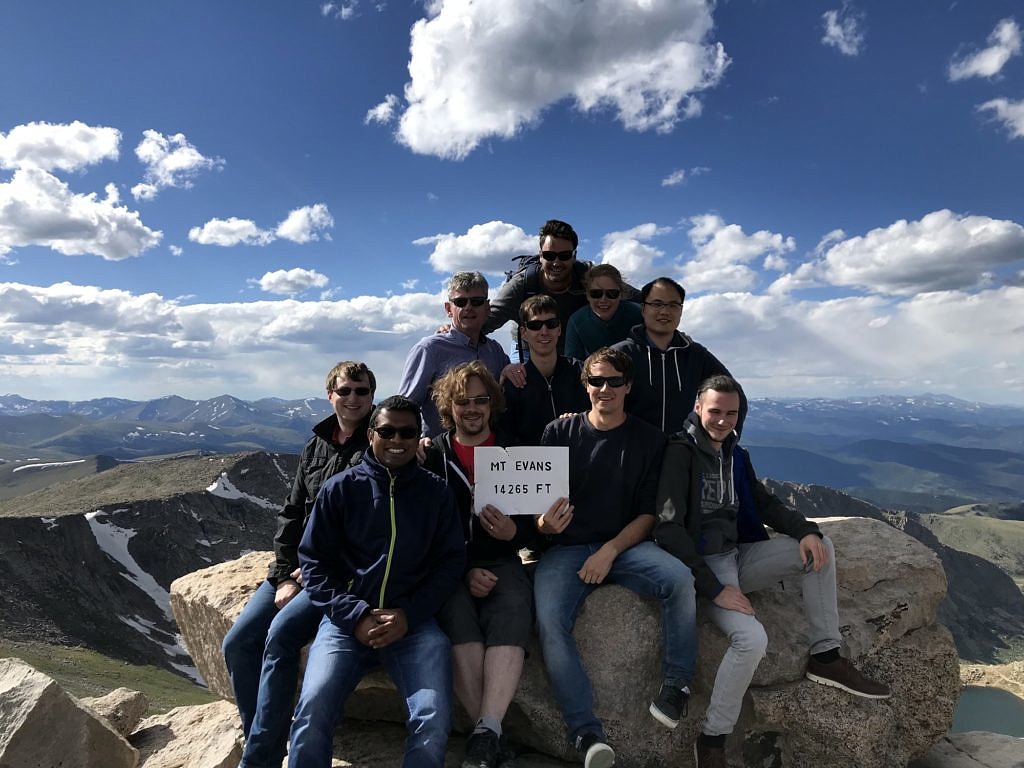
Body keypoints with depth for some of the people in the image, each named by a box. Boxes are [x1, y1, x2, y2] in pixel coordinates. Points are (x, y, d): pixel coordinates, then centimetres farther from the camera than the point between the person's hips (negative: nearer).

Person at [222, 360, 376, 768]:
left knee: (281, 633, -26)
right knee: (238, 643, -7)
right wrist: (285, 576, 0)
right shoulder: (316, 447, 13)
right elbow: (290, 514, 12)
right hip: (299, 567, 7)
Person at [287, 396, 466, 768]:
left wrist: (408, 615, -8)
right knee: (312, 712, -21)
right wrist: (356, 616, -9)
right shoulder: (340, 488, 4)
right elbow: (313, 560, 4)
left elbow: (451, 561, 6)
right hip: (348, 619, 0)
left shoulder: (436, 492, 7)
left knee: (434, 721, -20)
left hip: (414, 622, 0)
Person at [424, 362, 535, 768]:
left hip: (500, 561, 1)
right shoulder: (432, 456, 9)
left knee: (511, 617, -30)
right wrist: (464, 571, -11)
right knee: (459, 621, -30)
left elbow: (531, 527, 10)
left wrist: (512, 532, -15)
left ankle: (486, 734, -33)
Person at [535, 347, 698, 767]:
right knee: (550, 622, -27)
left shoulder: (649, 440, 5)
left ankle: (677, 682, -5)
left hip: (626, 544, 1)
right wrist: (544, 523, -21)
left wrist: (610, 551, -12)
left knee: (679, 577, -27)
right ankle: (587, 733, -20)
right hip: (566, 547, 0)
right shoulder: (559, 432, 3)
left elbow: (648, 514, 3)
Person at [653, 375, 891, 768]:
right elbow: (668, 529, -20)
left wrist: (805, 530, -7)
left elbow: (765, 504, 15)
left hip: (737, 555, 8)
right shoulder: (681, 451, -14)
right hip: (703, 563, -8)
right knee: (752, 638, -29)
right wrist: (714, 589, -24)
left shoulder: (734, 453, 12)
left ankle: (825, 657, 2)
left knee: (819, 547, -5)